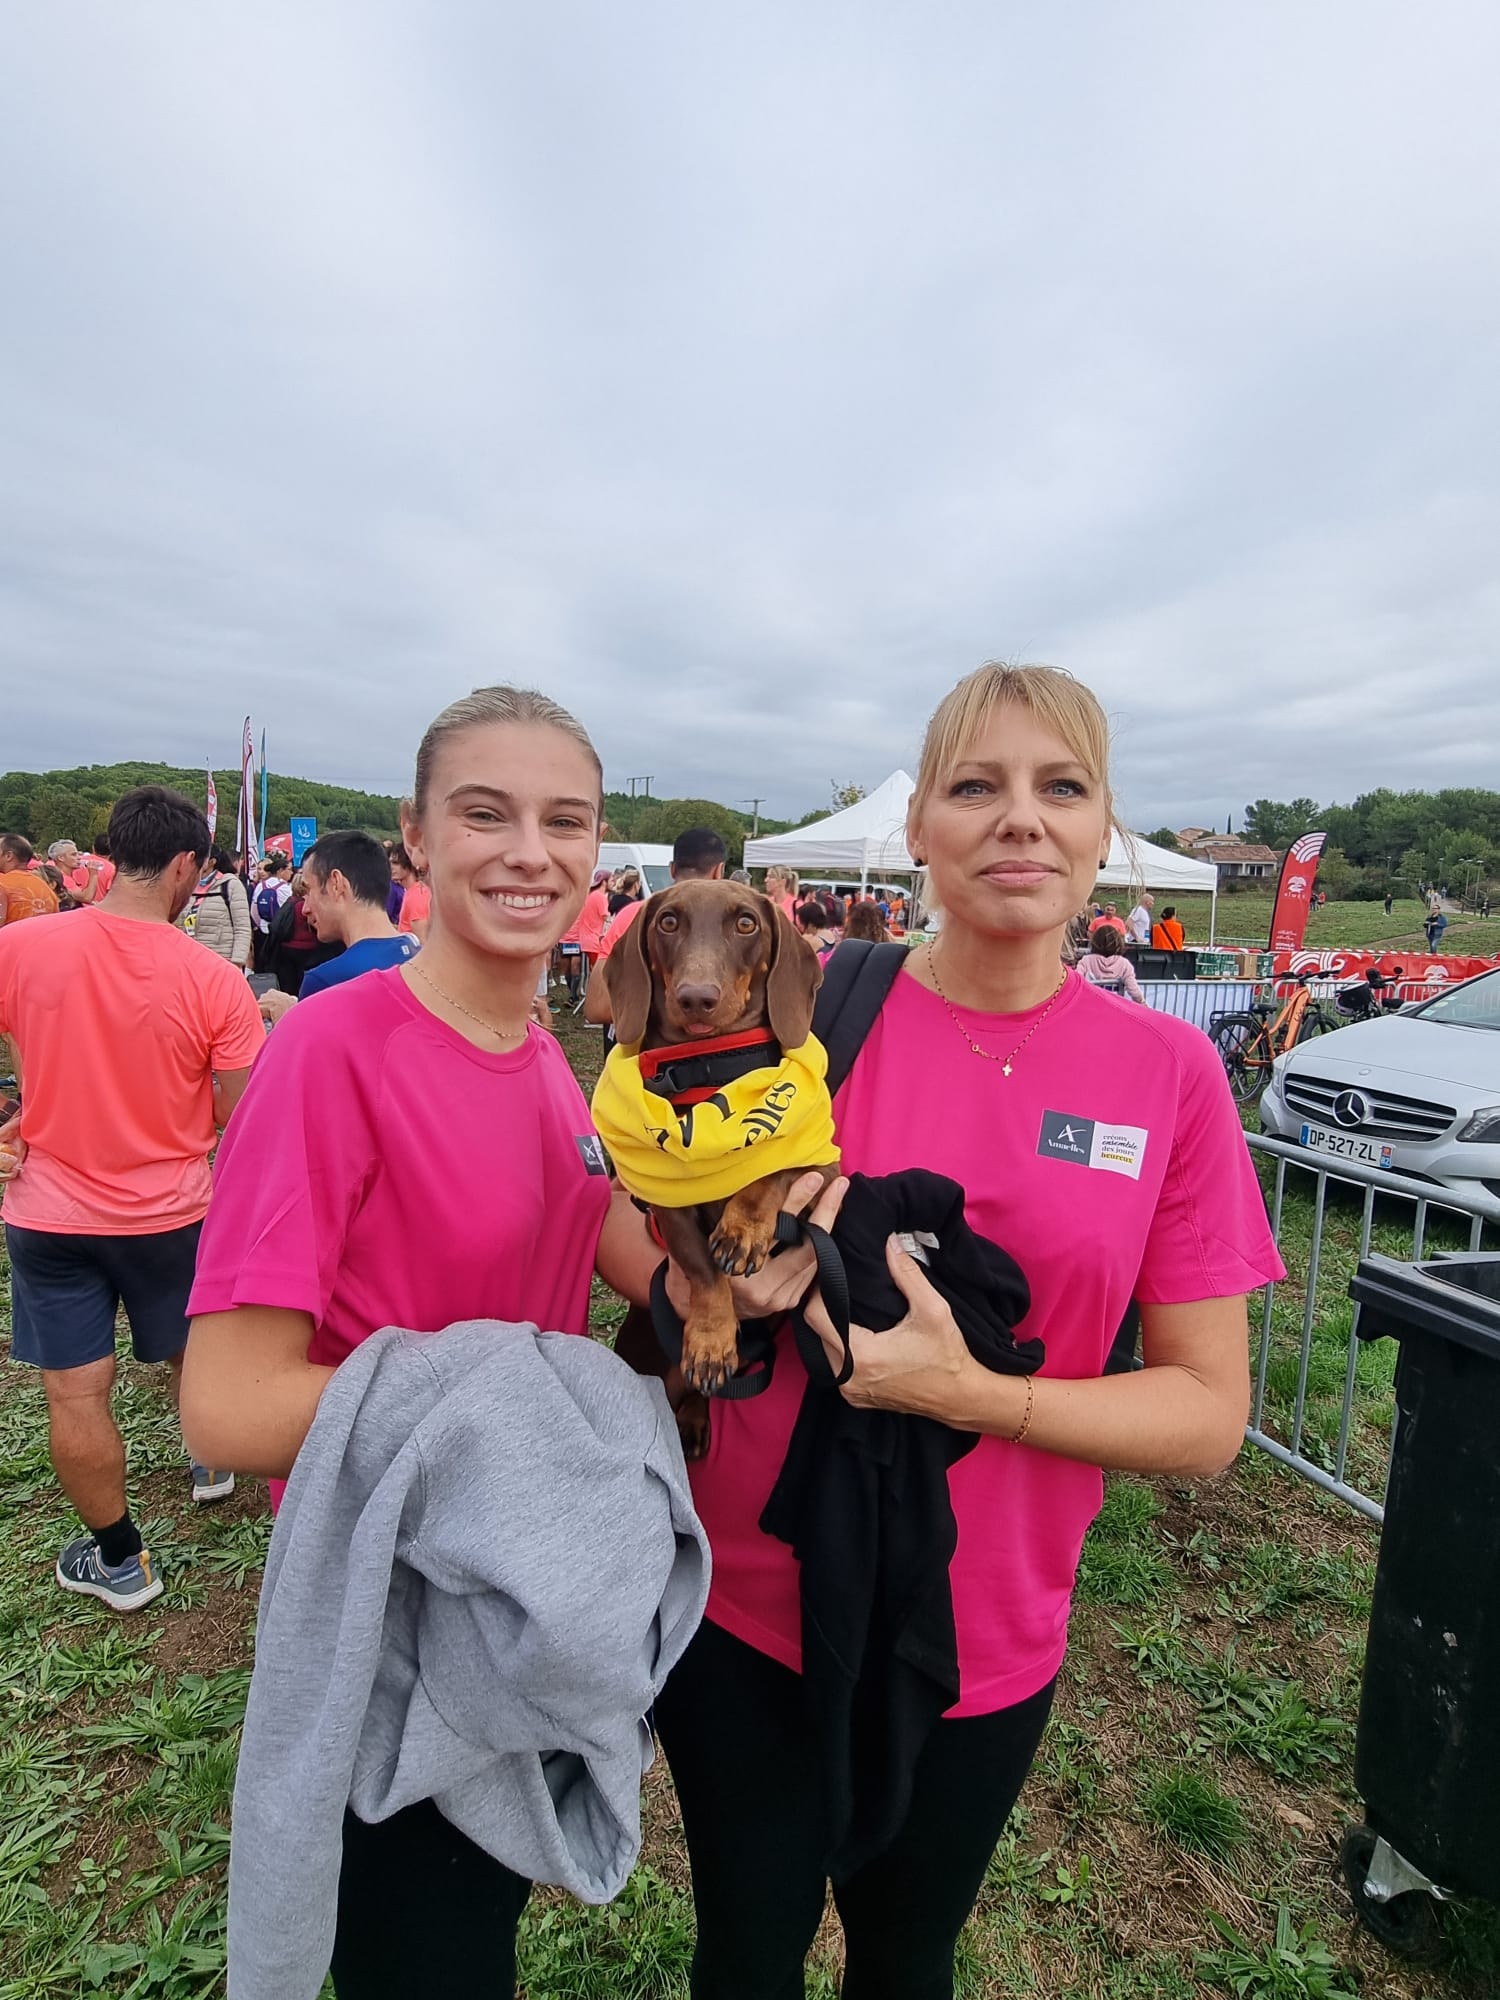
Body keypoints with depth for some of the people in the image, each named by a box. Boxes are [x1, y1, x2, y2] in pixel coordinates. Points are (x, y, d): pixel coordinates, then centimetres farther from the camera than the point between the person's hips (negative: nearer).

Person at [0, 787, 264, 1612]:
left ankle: (120, 1560, 28)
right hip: (171, 1211, 0)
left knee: (74, 1393, 13)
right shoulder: (215, 980, -20)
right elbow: (240, 1121, -13)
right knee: (189, 1353, 25)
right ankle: (213, 1460, 50)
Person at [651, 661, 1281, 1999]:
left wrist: (967, 1391, -24)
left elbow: (1210, 1417, -9)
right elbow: (676, 1298, -3)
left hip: (981, 1639, 1)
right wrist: (742, 1289, -25)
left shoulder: (1170, 1072, -11)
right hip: (748, 1602, 0)